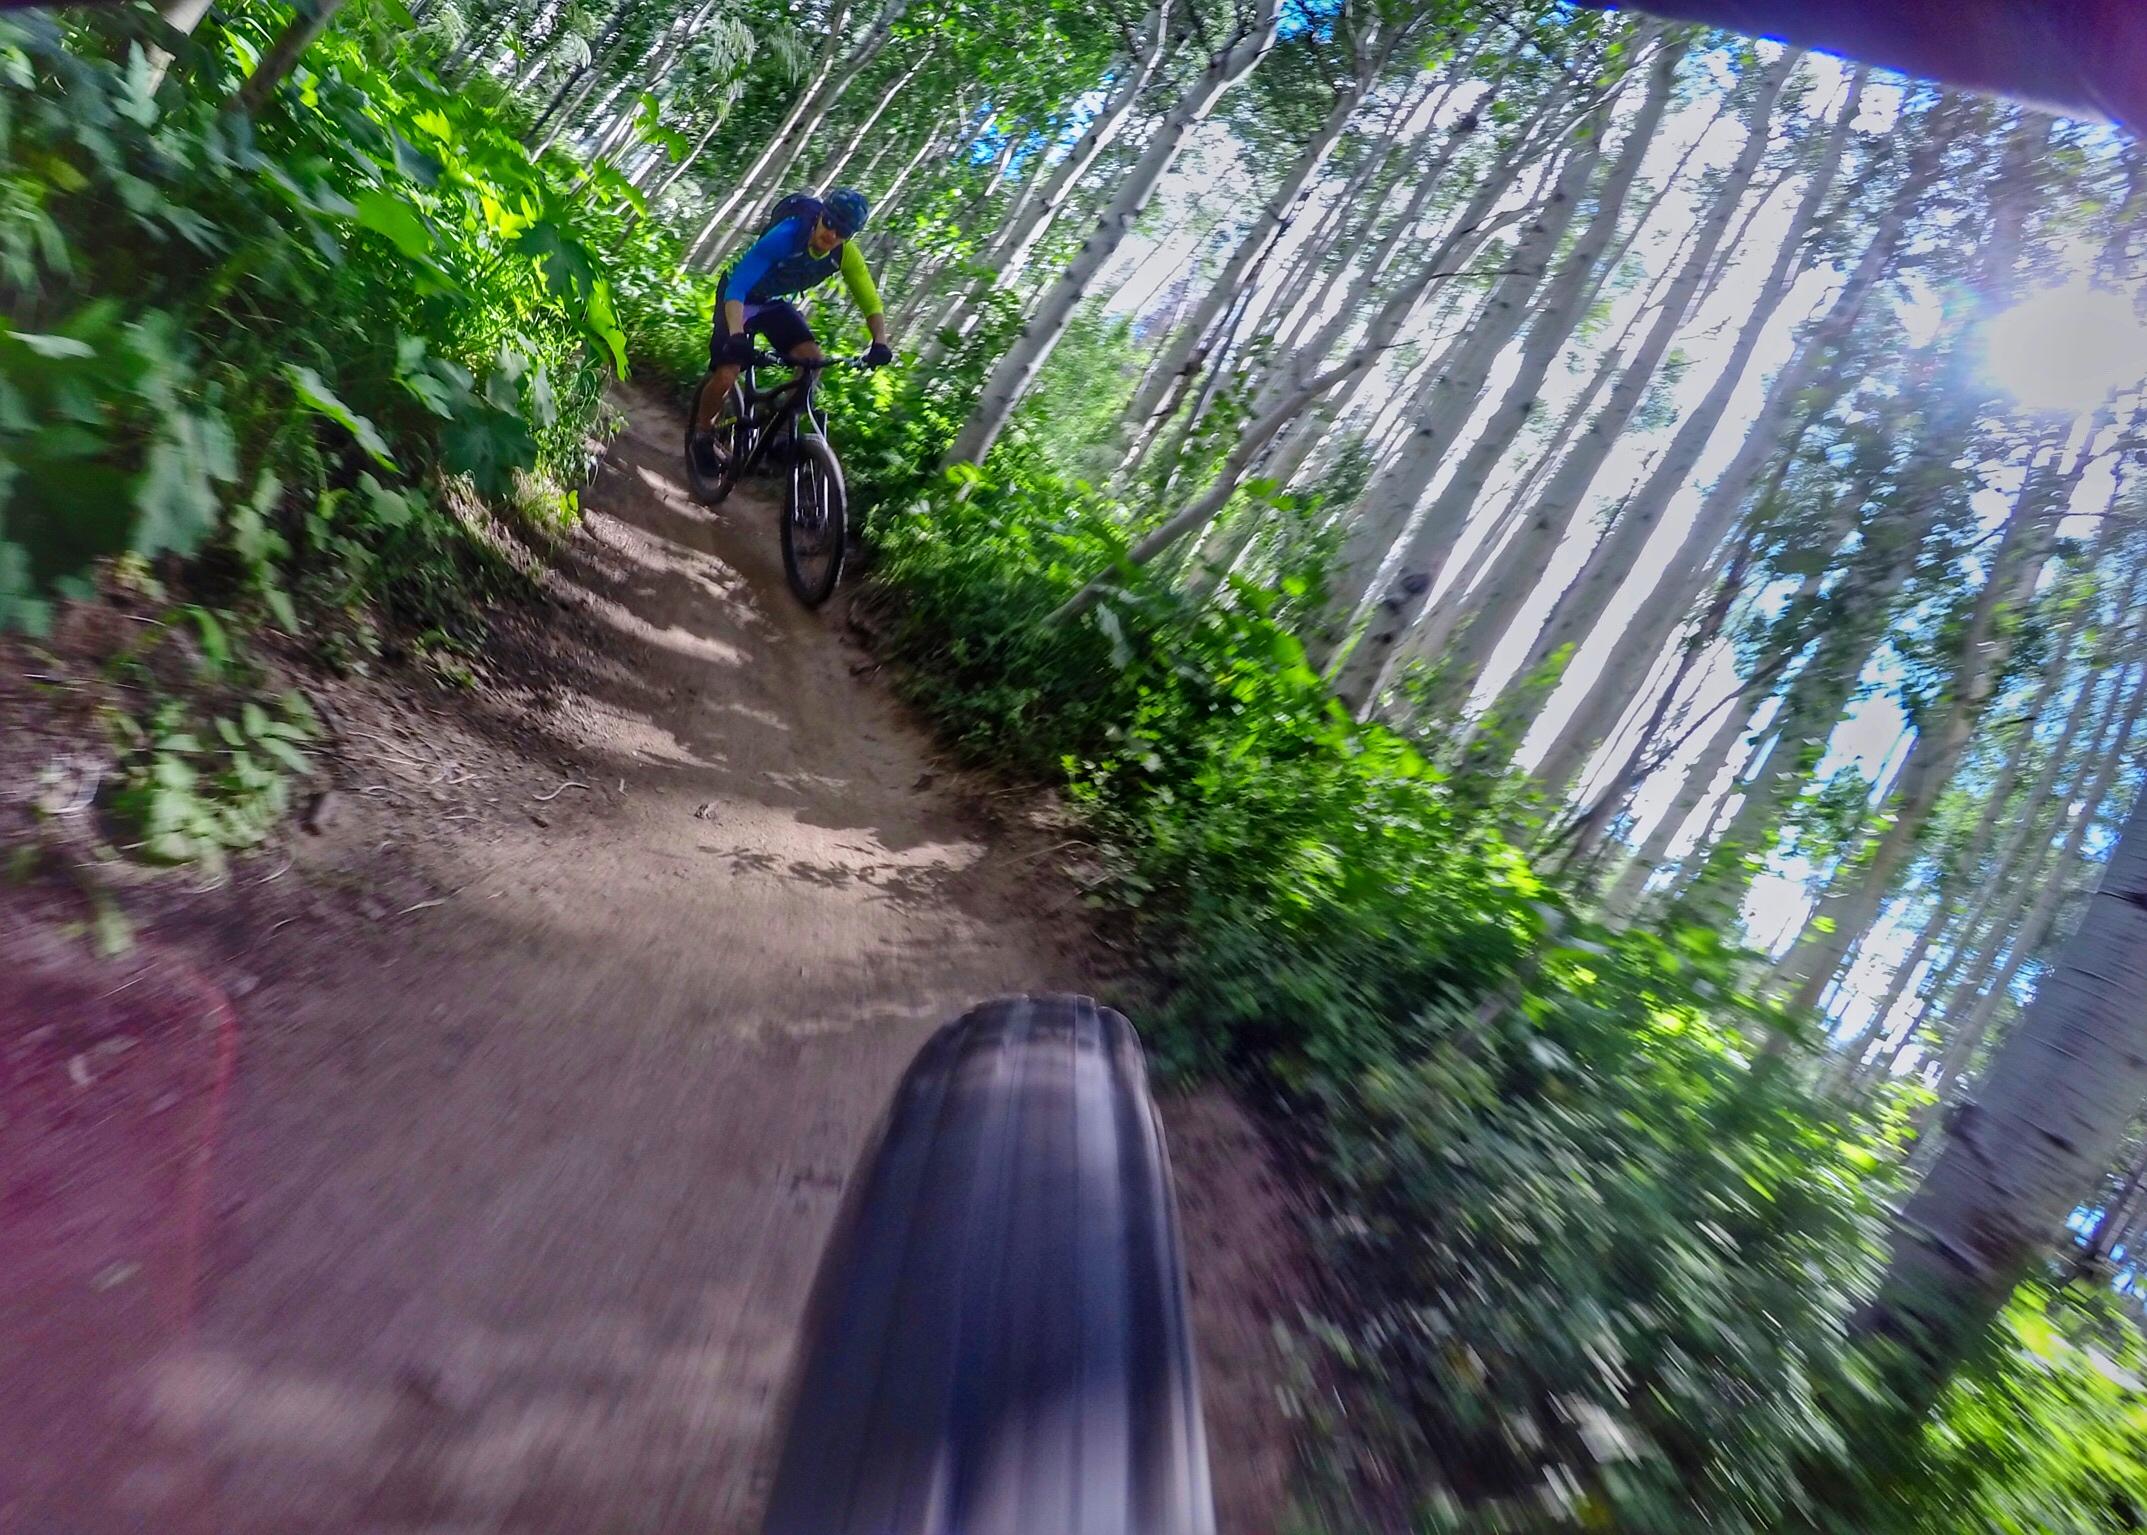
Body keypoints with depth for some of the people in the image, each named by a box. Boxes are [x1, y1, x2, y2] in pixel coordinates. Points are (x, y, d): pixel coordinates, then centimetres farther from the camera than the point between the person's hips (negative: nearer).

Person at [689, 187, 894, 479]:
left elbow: (870, 302, -16)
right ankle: (702, 434, 8)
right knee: (727, 374, -20)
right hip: (740, 298, -5)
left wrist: (880, 343, -36)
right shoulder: (785, 236, -35)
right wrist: (736, 335, -56)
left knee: (813, 360, -19)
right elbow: (737, 286, -40)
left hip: (776, 302, 5)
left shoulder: (846, 255, -21)